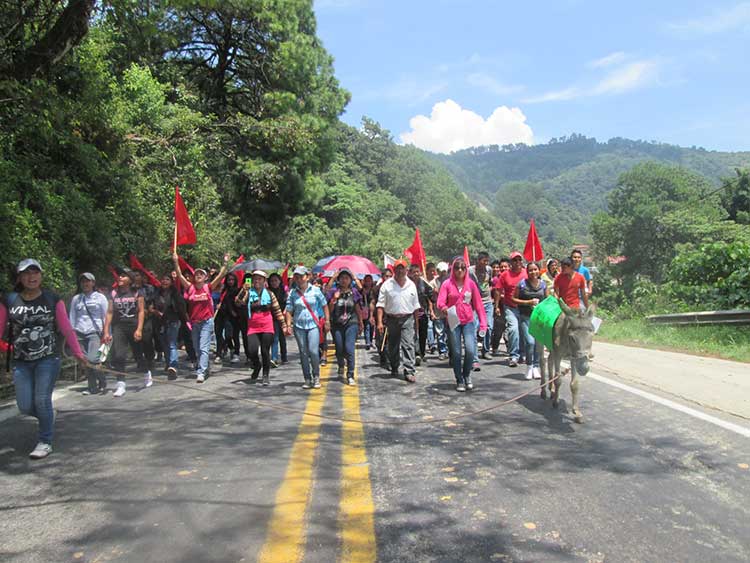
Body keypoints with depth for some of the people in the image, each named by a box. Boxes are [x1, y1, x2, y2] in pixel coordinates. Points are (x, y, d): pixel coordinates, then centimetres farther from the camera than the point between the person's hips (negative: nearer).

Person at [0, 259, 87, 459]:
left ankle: (45, 442, 15)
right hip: (21, 362, 2)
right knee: (25, 406, 3)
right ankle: (48, 417, 36)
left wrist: (78, 354, -2)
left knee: (42, 400, -4)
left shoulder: (53, 300, -3)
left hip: (48, 359, -2)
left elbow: (66, 329, -2)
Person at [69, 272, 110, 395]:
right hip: (79, 334, 4)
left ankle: (103, 383, 2)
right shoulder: (76, 299, 14)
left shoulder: (100, 297, 6)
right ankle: (92, 386, 9)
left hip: (94, 333, -3)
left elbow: (106, 317, 5)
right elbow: (72, 318, 16)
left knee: (93, 359, -16)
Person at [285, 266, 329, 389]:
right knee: (303, 353, 5)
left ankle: (316, 377, 7)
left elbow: (324, 306, 7)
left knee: (313, 351, -13)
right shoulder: (292, 293, 4)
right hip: (299, 326, 2)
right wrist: (288, 325, -2)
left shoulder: (315, 290, 1)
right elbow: (289, 310, 6)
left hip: (313, 325, -2)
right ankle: (307, 379, 16)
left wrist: (327, 321, 5)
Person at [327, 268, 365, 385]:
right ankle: (341, 366, 41)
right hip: (337, 325, 1)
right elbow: (329, 310, 0)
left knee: (349, 349, -12)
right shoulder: (333, 292, 1)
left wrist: (361, 323, 18)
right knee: (339, 349, 10)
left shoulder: (354, 292, 4)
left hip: (351, 324, -1)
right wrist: (334, 299, -15)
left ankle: (350, 375, -5)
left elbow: (358, 309, 12)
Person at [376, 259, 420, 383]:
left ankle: (409, 372, -11)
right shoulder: (387, 285, 1)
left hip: (407, 319, 0)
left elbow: (415, 305, 13)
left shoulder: (411, 285, 8)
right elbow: (381, 304, -3)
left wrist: (416, 321, 11)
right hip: (391, 319, 0)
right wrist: (380, 322, -11)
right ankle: (394, 369, 29)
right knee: (393, 346, 11)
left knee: (408, 345, -10)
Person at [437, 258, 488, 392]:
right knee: (456, 353, 2)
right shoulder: (447, 284, -1)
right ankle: (459, 381, 18)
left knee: (470, 350, -13)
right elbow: (440, 301, -8)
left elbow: (478, 304, 3)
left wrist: (483, 323, 0)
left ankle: (467, 375, 14)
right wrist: (444, 307, -32)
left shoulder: (471, 284, 3)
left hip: (468, 322, 1)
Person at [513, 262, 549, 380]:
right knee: (530, 342, -15)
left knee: (539, 342, 0)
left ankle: (536, 367, 17)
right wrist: (528, 302, -10)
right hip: (526, 317, -3)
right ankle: (529, 366, 6)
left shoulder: (543, 284, 7)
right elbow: (514, 299, 1)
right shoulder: (522, 284, -2)